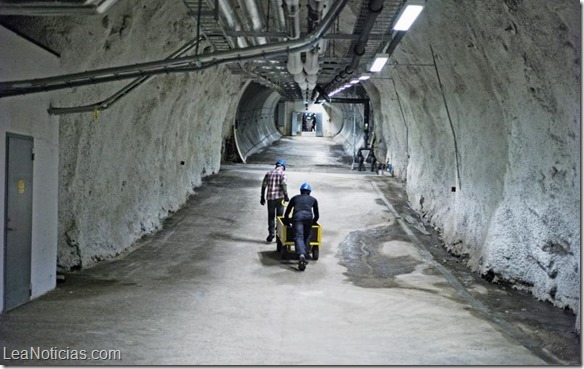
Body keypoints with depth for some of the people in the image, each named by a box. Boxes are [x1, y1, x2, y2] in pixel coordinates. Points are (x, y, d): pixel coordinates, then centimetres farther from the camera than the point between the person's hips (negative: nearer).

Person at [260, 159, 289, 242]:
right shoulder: (282, 173, -3)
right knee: (279, 216, 7)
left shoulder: (268, 173, 11)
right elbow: (283, 185, -15)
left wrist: (262, 198, 16)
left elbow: (263, 186, 11)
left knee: (271, 216, 13)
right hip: (279, 197, -3)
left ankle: (271, 233, 6)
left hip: (270, 197, 3)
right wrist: (286, 196, -15)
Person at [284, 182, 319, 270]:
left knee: (298, 237, -13)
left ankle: (301, 255, -36)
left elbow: (286, 214, 33)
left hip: (297, 216, -1)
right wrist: (313, 222, 51)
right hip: (308, 216, 1)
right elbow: (316, 216, 34)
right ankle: (306, 256, 6)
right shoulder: (313, 199, 32)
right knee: (306, 237, 16)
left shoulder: (295, 198, 33)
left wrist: (288, 222, 47)